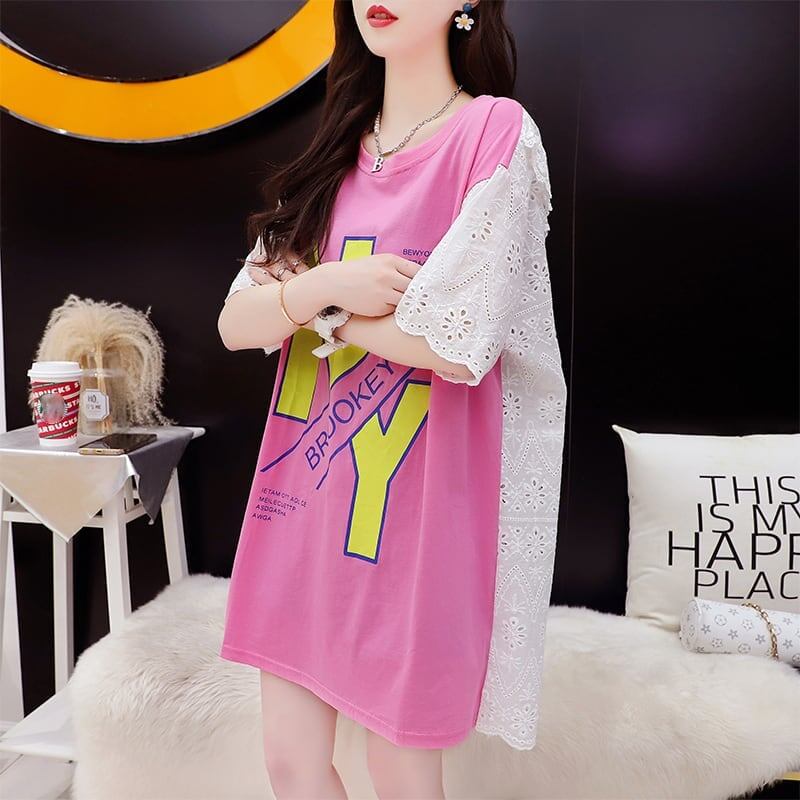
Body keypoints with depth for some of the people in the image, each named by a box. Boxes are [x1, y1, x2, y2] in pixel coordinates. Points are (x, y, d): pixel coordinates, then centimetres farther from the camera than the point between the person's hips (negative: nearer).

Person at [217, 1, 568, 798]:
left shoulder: (497, 131, -6)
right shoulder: (333, 153, 12)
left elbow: (458, 344, -18)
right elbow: (235, 323, 5)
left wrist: (313, 306, -5)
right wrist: (327, 284, -14)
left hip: (413, 503, -5)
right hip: (304, 489, 6)